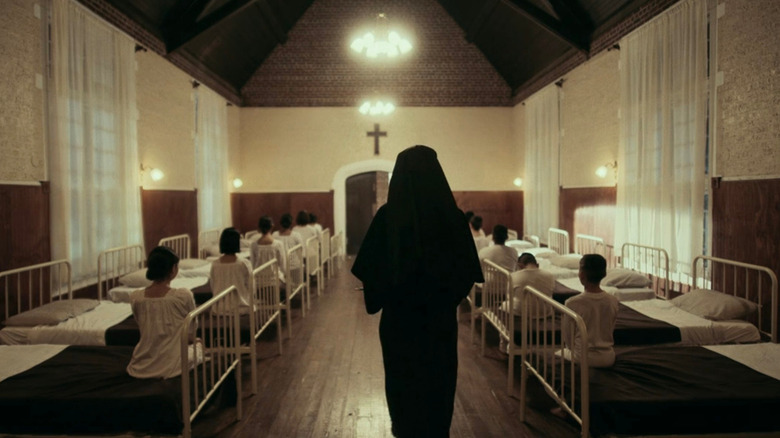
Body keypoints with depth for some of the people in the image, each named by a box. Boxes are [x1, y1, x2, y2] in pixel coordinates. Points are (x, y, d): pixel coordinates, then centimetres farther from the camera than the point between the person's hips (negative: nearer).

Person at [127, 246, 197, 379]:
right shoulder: (183, 296, -17)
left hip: (141, 368, 5)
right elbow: (192, 336, -3)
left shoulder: (135, 298, -7)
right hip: (171, 368, -5)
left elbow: (143, 329, 8)